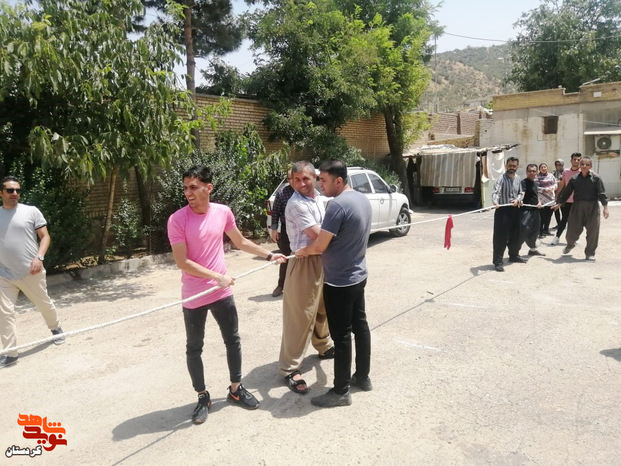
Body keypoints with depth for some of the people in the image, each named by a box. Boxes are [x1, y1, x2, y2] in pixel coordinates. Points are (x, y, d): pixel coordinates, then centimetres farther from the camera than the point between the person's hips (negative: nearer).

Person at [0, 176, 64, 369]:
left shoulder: (31, 211, -3)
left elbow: (45, 236, -4)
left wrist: (39, 257, -18)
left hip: (31, 273, -2)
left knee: (44, 304, 14)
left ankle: (56, 328, 42)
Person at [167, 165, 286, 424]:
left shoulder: (223, 212, -3)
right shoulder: (177, 220, -16)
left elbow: (241, 242, 13)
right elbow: (182, 262, -18)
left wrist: (269, 255, 15)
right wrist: (217, 276, -22)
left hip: (222, 293, 4)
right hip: (193, 297, -3)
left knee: (233, 341, 15)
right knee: (194, 348, 10)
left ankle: (236, 389, 35)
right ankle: (203, 397, 29)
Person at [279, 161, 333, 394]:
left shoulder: (319, 198, 9)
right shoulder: (296, 204, -19)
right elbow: (318, 234, -21)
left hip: (322, 259, 9)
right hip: (304, 263, -8)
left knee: (323, 308, 24)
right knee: (300, 316, -4)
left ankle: (324, 346, 46)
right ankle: (290, 369, 6)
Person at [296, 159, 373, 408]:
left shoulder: (337, 205, -24)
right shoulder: (363, 199, 5)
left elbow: (319, 246, -22)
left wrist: (302, 251, -1)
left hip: (339, 282, -9)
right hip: (358, 276, 9)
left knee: (341, 335, 1)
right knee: (360, 325, 18)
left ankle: (341, 391, 14)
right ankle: (363, 376, 33)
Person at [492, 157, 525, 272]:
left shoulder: (518, 179, 11)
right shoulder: (501, 178, -11)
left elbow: (520, 193, 18)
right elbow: (496, 192, -25)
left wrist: (518, 199, -4)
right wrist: (496, 202, -45)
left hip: (514, 210, 7)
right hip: (503, 210, -7)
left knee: (515, 235, 18)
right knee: (501, 237, -8)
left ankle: (514, 255, 36)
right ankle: (497, 261, -4)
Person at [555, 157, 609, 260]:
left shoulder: (596, 178, -1)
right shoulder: (574, 179, 5)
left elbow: (601, 193, -5)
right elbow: (567, 192, 11)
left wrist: (605, 207, -11)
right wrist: (559, 204, 12)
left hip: (592, 207, -1)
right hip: (577, 206, 2)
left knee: (592, 230, 1)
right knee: (573, 228, 5)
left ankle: (590, 253, 15)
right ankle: (570, 244, 37)